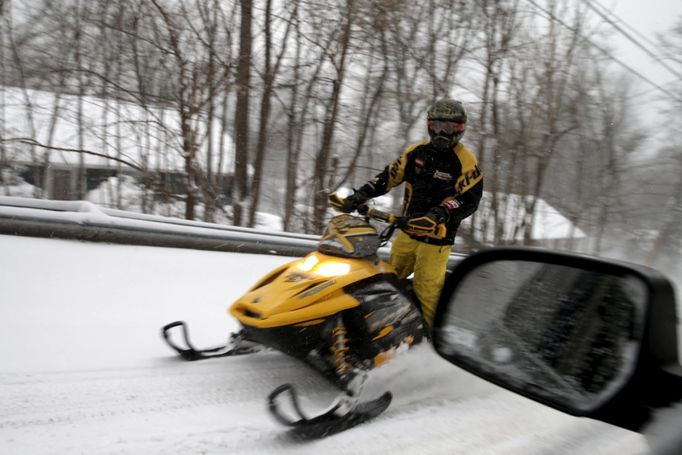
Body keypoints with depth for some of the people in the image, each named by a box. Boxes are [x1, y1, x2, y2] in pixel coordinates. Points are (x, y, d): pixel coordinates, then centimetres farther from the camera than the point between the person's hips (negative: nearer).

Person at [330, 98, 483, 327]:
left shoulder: (465, 162, -10)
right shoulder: (417, 151, 5)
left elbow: (469, 200, -17)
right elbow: (388, 176, 5)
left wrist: (438, 215, -34)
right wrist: (355, 198, -6)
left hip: (436, 236, -6)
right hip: (407, 230, 6)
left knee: (426, 288, -3)